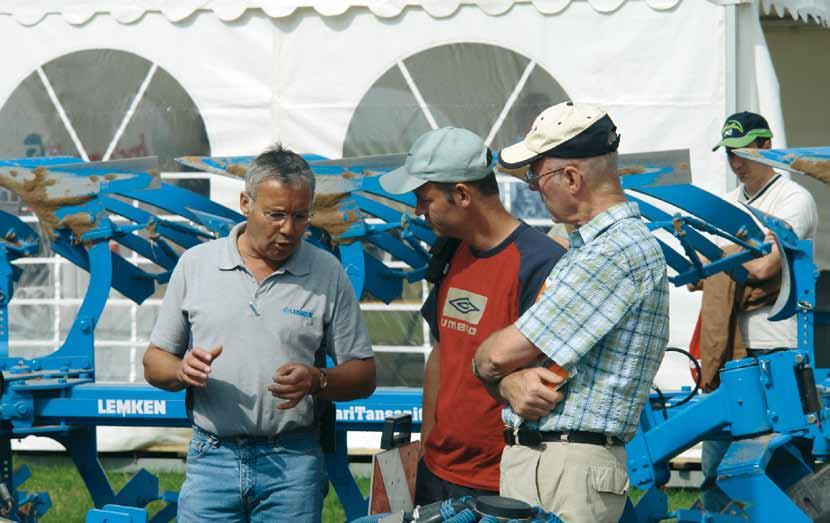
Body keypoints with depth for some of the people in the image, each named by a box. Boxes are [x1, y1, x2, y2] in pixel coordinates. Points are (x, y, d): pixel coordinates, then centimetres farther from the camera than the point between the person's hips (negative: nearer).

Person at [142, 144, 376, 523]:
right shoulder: (195, 264, 5)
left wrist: (316, 381, -15)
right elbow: (154, 363, 10)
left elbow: (363, 377, 5)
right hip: (212, 459, 1)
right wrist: (183, 371, -12)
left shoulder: (327, 273, 3)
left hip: (293, 463, 0)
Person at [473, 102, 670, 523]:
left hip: (572, 470, -9)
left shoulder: (621, 251, -15)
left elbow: (501, 353, -14)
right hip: (521, 458, 9)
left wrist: (483, 364, 8)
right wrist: (511, 383, -8)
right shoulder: (584, 248, 19)